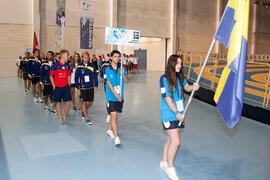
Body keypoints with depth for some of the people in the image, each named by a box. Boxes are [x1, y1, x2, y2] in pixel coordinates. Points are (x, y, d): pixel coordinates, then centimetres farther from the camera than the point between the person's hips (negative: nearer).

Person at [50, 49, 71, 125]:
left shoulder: (67, 65, 5)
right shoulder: (55, 65, -8)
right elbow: (51, 76, -1)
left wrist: (69, 85, 8)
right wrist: (54, 86, -5)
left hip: (66, 87, 3)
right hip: (58, 87, -3)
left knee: (68, 102, -1)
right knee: (58, 102, 6)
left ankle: (64, 116, 20)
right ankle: (60, 118, 19)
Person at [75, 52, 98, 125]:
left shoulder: (92, 66, 2)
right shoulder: (79, 67, -4)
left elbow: (95, 77, 9)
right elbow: (76, 78, -1)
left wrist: (96, 85, 3)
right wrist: (78, 88, -4)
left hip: (91, 87, 3)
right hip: (82, 88, -2)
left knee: (90, 102, 8)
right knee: (83, 102, 0)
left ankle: (84, 111, 37)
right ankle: (87, 117, 13)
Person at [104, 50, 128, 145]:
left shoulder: (122, 69, 6)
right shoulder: (107, 69, -6)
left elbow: (126, 81, 2)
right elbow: (108, 83, -11)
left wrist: (123, 74, -18)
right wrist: (116, 94, -18)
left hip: (120, 96, 5)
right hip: (111, 96, -4)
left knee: (115, 115, 15)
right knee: (114, 115, -11)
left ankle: (109, 129, 39)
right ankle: (116, 138, -11)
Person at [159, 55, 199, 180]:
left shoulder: (180, 77, 9)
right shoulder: (164, 78, -11)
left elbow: (186, 87, -4)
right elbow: (167, 98, -15)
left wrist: (193, 87, -27)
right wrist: (176, 113, -19)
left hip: (179, 114, 7)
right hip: (169, 114, -6)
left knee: (170, 140, 15)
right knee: (176, 142, -8)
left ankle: (164, 162, 34)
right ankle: (170, 167, 11)